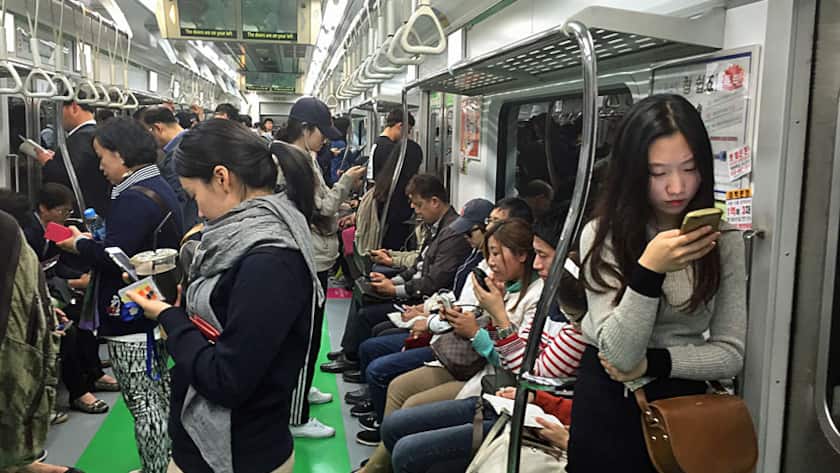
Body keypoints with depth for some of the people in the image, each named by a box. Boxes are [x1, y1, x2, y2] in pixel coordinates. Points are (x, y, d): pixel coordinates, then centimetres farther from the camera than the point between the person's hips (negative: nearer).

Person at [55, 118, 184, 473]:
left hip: (132, 321, -11)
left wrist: (79, 244, -9)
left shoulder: (134, 198, -20)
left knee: (144, 405, 0)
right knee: (159, 396, 20)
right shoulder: (160, 188, 12)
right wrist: (94, 244, 13)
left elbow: (112, 257, -28)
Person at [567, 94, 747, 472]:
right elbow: (620, 355, -22)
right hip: (608, 399, -2)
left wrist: (652, 362, -18)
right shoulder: (601, 236, -16)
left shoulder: (723, 239, -7)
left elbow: (730, 353, -5)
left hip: (683, 399, 3)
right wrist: (649, 270, -34)